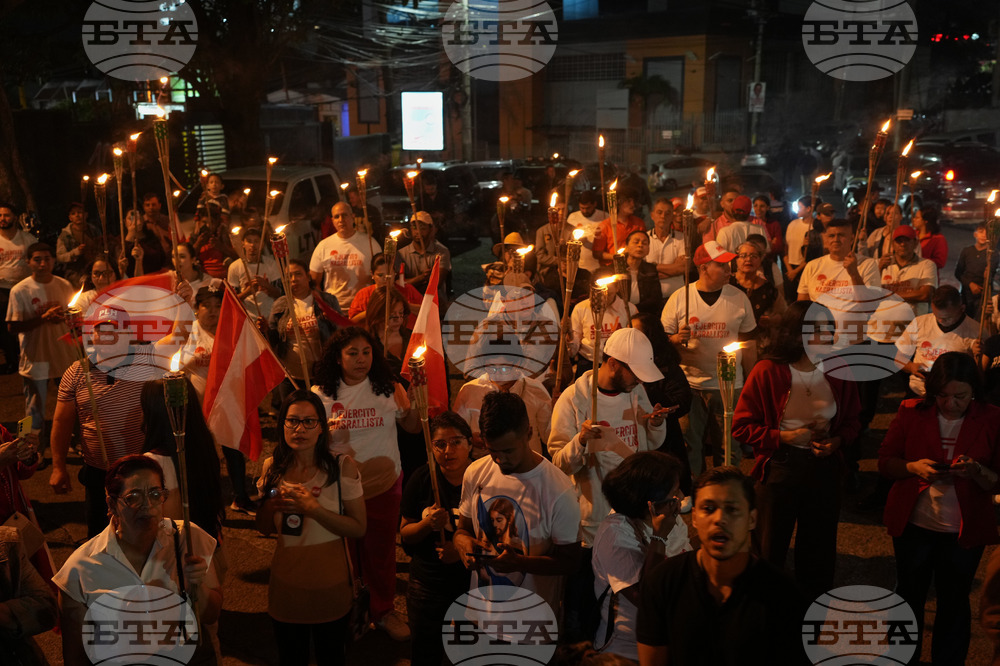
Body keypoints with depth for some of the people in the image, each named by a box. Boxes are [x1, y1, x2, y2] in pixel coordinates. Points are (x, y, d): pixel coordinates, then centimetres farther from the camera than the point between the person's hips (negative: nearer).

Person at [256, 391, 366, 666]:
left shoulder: (342, 467, -14)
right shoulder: (272, 468, -2)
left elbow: (358, 528, -15)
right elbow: (264, 528, 8)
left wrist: (313, 508, -24)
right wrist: (274, 501, -13)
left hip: (330, 585, -3)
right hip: (286, 584, 3)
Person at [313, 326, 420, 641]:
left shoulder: (387, 388, 0)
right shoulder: (323, 393, -1)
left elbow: (413, 428, 2)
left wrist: (407, 408, -17)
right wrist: (329, 434, -19)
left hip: (384, 481, 1)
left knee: (381, 548, 9)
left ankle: (383, 611, 29)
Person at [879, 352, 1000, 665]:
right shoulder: (911, 412, -7)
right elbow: (885, 461, -1)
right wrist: (913, 467, -20)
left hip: (965, 530, -1)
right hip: (913, 525, 1)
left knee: (954, 603, 13)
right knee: (909, 595, 16)